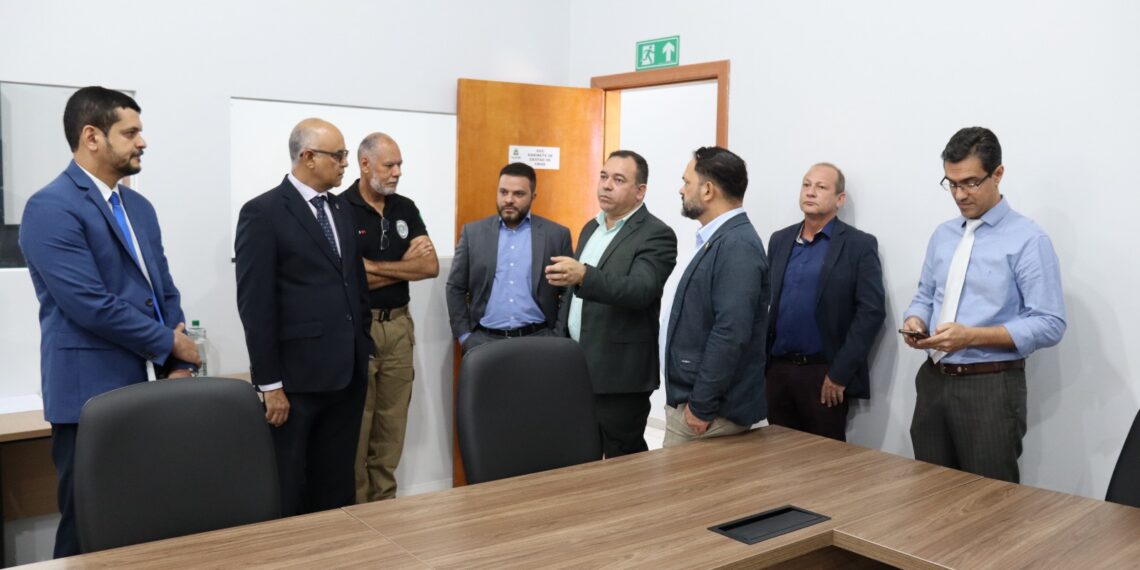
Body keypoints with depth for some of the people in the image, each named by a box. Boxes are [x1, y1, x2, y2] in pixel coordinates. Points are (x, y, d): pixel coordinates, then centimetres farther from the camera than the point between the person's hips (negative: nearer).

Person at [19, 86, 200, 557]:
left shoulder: (139, 206, 13)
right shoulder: (51, 208, -12)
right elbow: (92, 305, -20)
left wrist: (178, 365, 1)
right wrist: (169, 343, -9)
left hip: (151, 389, 7)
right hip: (92, 395, -7)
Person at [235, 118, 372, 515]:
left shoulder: (340, 209, 13)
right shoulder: (263, 213, -9)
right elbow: (255, 305, -13)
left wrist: (364, 347, 13)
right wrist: (269, 383, -14)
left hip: (347, 373, 7)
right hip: (297, 377, -6)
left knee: (337, 487, 15)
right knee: (287, 492, 7)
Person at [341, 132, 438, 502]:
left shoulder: (406, 208, 8)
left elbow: (431, 266, -1)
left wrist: (377, 267, -11)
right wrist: (405, 265, -7)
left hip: (399, 325, 5)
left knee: (392, 425, 11)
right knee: (356, 427, 2)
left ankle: (384, 506, 22)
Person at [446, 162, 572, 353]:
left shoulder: (557, 234, 2)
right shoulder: (473, 232, 5)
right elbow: (455, 288, 6)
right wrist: (464, 335, 0)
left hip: (538, 338, -1)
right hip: (483, 339, 1)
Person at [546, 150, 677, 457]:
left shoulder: (656, 235, -11)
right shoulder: (591, 228, 15)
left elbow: (639, 290, -27)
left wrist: (583, 276, -41)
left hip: (619, 374, -7)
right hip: (576, 367, 7)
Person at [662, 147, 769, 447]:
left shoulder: (737, 246, -19)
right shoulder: (719, 240, 12)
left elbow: (731, 333, -26)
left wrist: (702, 406, -21)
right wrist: (690, 400, 18)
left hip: (710, 410, -9)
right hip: (688, 400, 9)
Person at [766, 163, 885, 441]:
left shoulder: (859, 245, -3)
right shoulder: (779, 240, 12)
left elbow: (872, 311, -10)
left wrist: (840, 374, -14)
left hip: (825, 374, -4)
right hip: (777, 370, 4)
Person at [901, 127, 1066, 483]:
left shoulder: (1028, 240, -9)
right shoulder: (942, 235, 11)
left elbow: (1049, 324, -14)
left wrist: (972, 336, -23)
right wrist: (916, 321, -5)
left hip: (991, 387, -6)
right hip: (933, 381, 6)